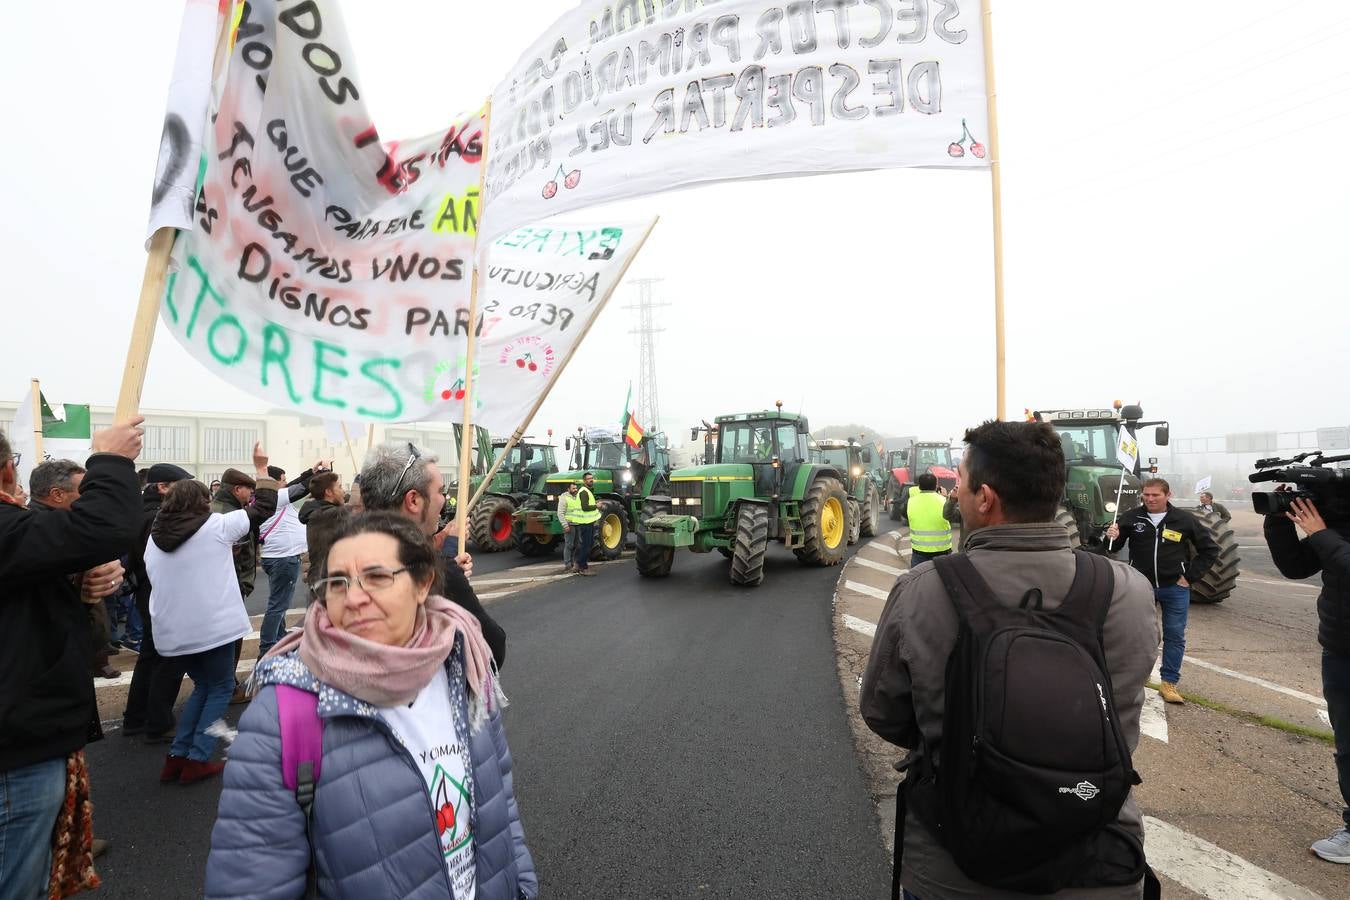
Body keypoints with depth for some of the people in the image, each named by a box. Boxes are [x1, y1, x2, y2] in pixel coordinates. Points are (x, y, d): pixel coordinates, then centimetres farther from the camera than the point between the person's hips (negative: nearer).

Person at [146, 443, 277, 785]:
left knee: (202, 686, 23)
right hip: (212, 626, -6)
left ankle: (177, 757, 18)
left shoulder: (154, 538, 8)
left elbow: (155, 581, 19)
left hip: (173, 630, 6)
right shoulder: (216, 526, -8)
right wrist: (261, 469, 10)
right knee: (221, 687, 12)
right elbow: (264, 507, 0)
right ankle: (197, 760, 5)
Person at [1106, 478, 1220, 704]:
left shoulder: (1184, 520, -6)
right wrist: (1112, 538, -25)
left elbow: (1210, 549, 4)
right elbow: (1114, 548, -1)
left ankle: (1169, 682, 18)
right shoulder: (1131, 518, -7)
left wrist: (1191, 577, -2)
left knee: (1175, 636, 7)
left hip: (1175, 588, 0)